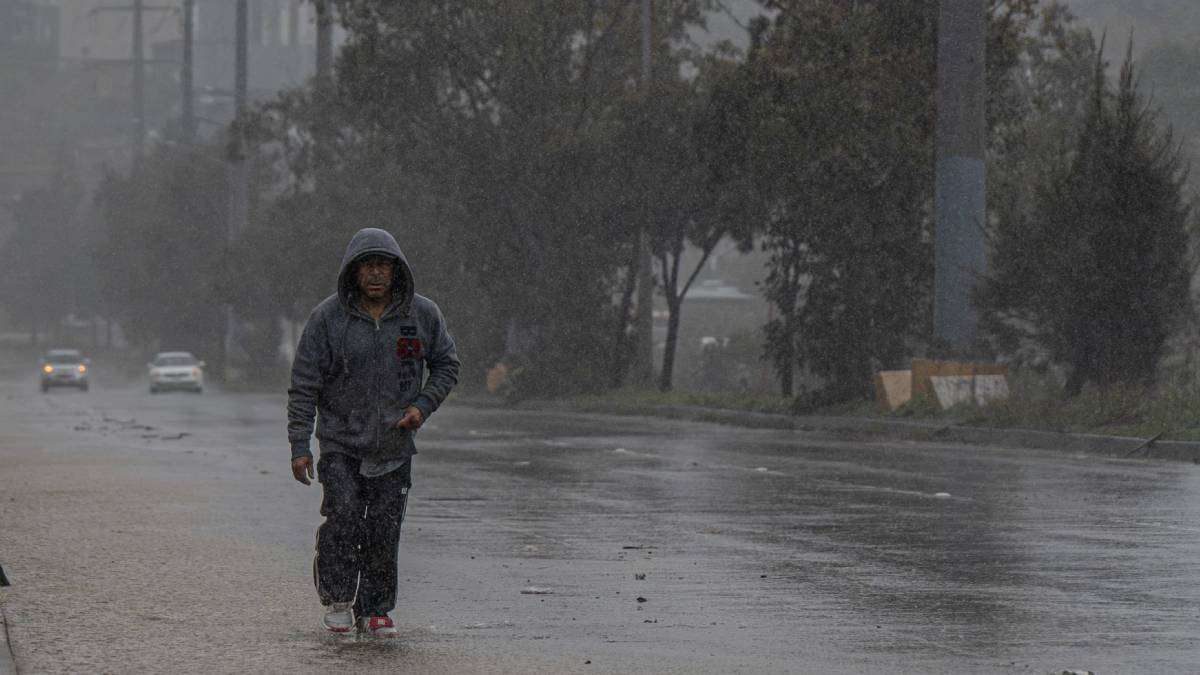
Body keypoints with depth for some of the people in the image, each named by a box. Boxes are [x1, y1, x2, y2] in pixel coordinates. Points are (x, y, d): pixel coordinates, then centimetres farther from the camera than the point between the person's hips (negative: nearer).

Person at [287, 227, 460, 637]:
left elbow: (446, 366, 11)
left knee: (383, 533, 1)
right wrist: (299, 446, -9)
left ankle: (375, 610, 14)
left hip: (394, 445, 2)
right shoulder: (328, 318, -9)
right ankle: (337, 600, -1)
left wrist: (422, 407, -7)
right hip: (341, 444, -2)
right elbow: (303, 384, -6)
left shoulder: (422, 315, -3)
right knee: (342, 517, -17)